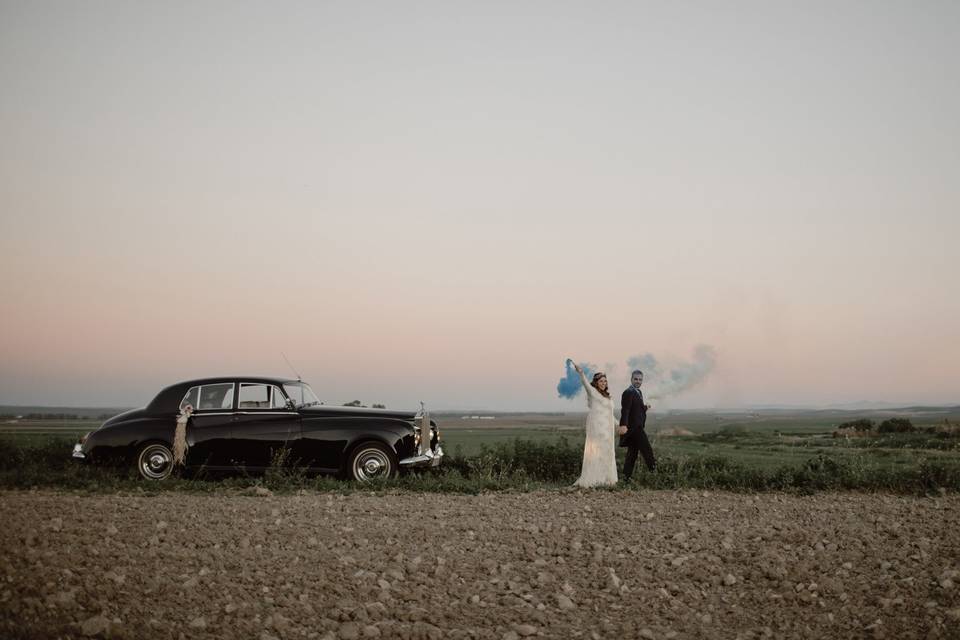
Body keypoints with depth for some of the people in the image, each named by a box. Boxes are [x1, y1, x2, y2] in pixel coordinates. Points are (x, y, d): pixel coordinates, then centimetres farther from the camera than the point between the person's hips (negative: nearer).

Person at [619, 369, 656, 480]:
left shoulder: (638, 392, 18)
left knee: (632, 452, 11)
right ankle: (653, 470, 3)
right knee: (647, 450, -6)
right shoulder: (628, 392, -14)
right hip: (633, 428, -10)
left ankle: (627, 476, 15)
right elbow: (625, 410, -24)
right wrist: (623, 425, -33)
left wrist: (645, 408, 7)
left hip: (637, 427, 10)